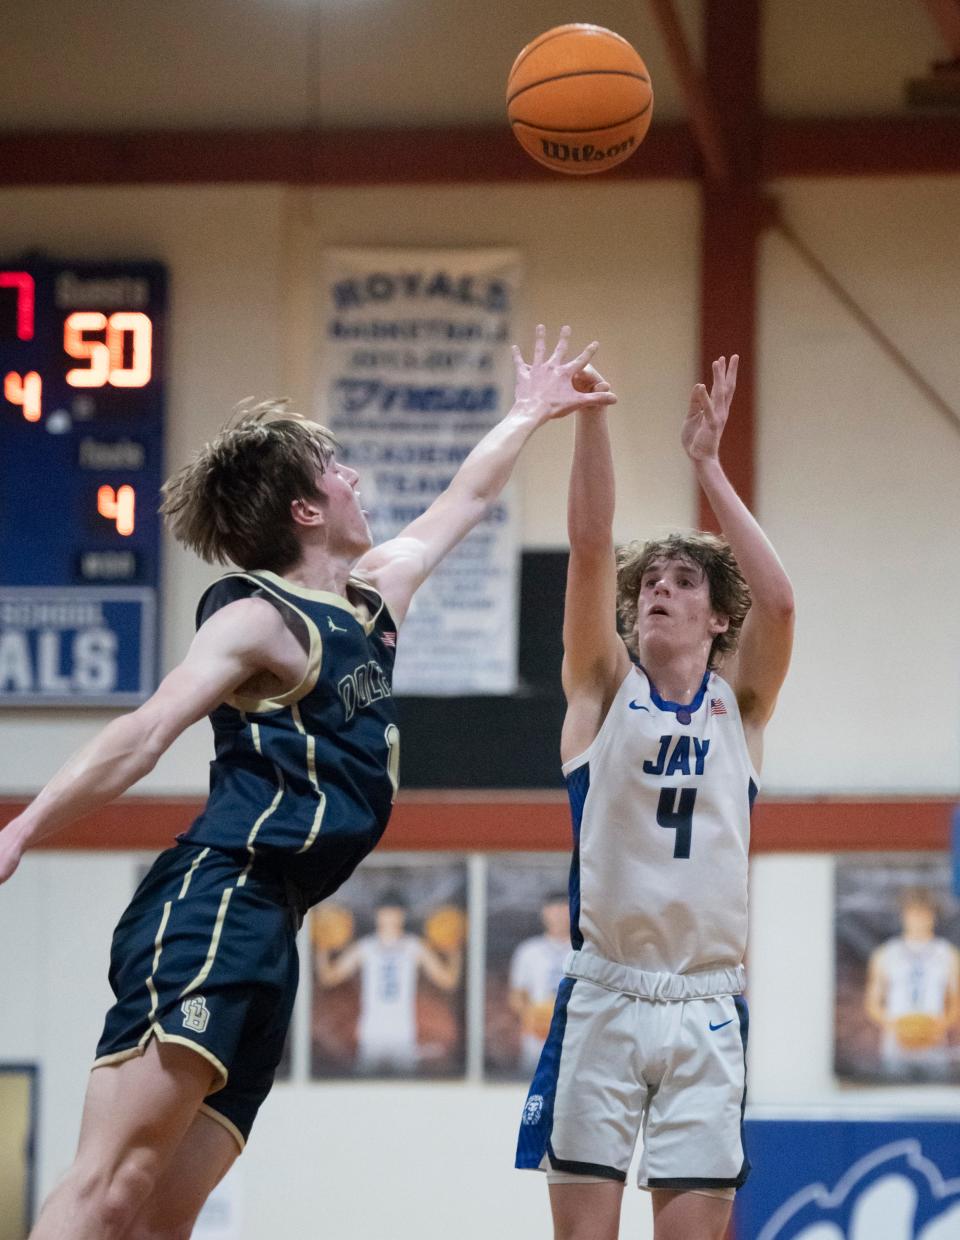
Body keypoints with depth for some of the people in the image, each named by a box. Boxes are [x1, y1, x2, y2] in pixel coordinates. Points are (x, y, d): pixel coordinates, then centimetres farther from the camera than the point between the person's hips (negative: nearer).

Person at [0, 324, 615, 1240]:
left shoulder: (372, 597, 25)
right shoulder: (260, 620, -2)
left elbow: (461, 502, 43)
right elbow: (145, 734, -14)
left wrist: (529, 414, 57)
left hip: (265, 938, 9)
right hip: (214, 905, -9)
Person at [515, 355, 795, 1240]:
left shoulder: (739, 704, 10)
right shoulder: (605, 691, 9)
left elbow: (777, 600, -8)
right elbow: (590, 553, -4)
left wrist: (707, 464, -9)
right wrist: (589, 414, -15)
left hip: (707, 1006, 1)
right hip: (602, 996, -1)